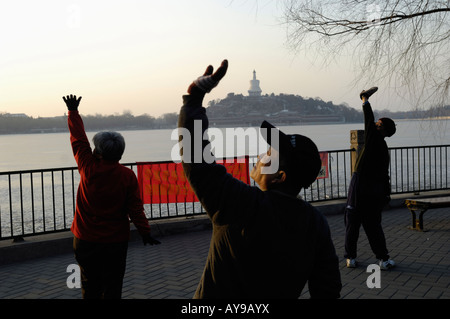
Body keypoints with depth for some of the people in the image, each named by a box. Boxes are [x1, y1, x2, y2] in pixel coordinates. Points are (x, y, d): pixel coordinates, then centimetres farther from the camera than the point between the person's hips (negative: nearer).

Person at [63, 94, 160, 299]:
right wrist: (145, 233, 3)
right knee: (112, 287, 7)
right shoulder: (127, 176, -10)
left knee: (90, 287, 13)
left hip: (85, 240, 1)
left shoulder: (88, 168, -10)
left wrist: (73, 112, 13)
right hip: (116, 241, 0)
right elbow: (135, 209, -7)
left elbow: (78, 139, 2)